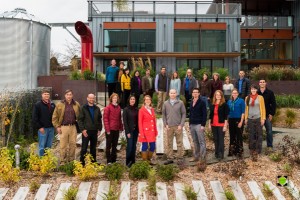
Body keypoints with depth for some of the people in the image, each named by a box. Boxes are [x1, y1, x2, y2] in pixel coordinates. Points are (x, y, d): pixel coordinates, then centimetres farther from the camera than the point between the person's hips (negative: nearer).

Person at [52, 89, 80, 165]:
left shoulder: (76, 105, 7)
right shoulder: (60, 105, 1)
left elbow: (80, 116, 13)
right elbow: (54, 117, 3)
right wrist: (57, 126, -3)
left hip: (73, 127, 2)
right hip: (63, 127, -2)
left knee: (73, 144, 6)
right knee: (63, 145, 0)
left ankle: (71, 160, 18)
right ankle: (63, 161, 10)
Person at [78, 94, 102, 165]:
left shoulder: (97, 108, 11)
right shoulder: (83, 108, -2)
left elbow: (99, 119, 13)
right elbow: (80, 119, -6)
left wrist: (99, 129, 5)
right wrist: (82, 129, -14)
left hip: (94, 131, 4)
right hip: (86, 131, -4)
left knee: (93, 147, 13)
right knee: (84, 148, -1)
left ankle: (93, 161, 22)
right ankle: (82, 162, 6)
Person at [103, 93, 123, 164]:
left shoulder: (118, 107, 11)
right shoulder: (108, 107, -7)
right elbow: (105, 119, -10)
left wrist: (121, 127, 6)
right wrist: (107, 129, -15)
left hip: (116, 129, 6)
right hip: (110, 130, -6)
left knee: (114, 145, 13)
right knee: (109, 145, 4)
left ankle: (114, 160, 23)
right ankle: (109, 161, 10)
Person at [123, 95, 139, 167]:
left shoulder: (136, 109, 9)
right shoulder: (126, 109, -4)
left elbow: (138, 120, 9)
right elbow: (125, 121, -7)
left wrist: (139, 130, 2)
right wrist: (127, 132, -12)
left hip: (135, 130, 4)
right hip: (129, 130, -4)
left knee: (134, 146, 8)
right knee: (130, 146, -6)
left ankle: (133, 161, 16)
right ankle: (128, 162, 4)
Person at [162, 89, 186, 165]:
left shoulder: (180, 103, 1)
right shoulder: (165, 103, 6)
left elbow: (184, 114, 0)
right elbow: (164, 115, 8)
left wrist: (181, 125, -8)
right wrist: (165, 124, -2)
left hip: (178, 126, -2)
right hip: (169, 126, 2)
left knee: (179, 143, 2)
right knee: (169, 143, 7)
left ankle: (180, 158, 10)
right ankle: (169, 158, 16)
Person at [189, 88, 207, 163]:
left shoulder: (202, 103, -5)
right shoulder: (191, 102, 15)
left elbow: (204, 114, -10)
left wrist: (203, 125, -16)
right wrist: (190, 124, 13)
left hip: (199, 125, -6)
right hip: (192, 125, 7)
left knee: (201, 141, -4)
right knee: (195, 142, 12)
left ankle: (203, 157, -1)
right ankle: (196, 156, 19)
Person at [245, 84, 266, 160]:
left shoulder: (260, 97, 1)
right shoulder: (247, 98, 7)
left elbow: (263, 108, 0)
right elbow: (246, 109, 9)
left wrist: (263, 118, -6)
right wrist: (245, 118, 5)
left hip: (258, 118, -2)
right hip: (250, 119, 2)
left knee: (259, 134, -1)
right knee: (251, 135, 6)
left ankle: (257, 149, 5)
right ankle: (252, 149, 17)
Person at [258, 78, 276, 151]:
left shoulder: (270, 92, 0)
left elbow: (273, 104, -1)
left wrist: (272, 114, -7)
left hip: (267, 115, -1)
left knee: (269, 131, 2)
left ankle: (270, 146, 12)